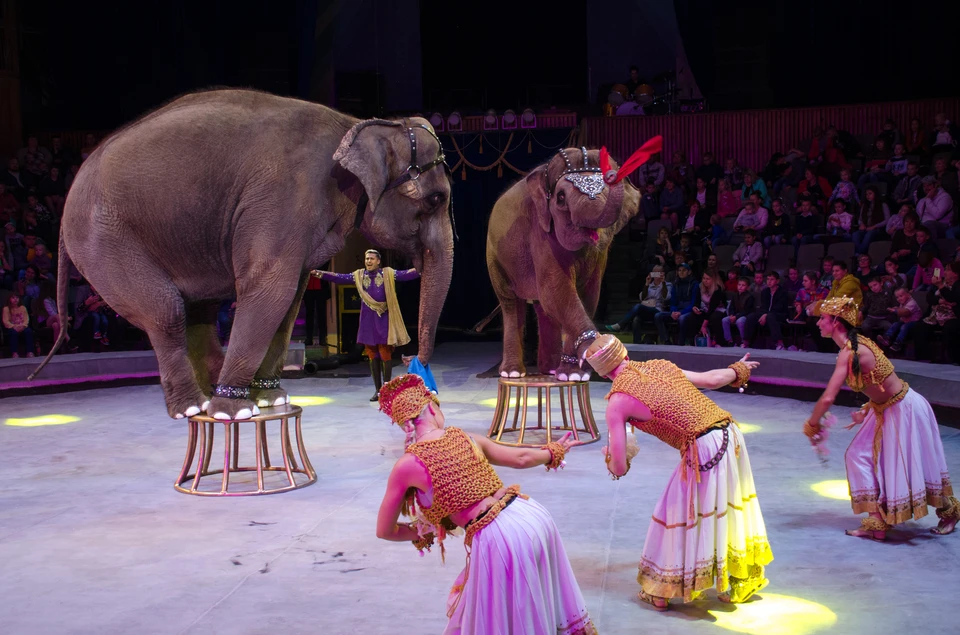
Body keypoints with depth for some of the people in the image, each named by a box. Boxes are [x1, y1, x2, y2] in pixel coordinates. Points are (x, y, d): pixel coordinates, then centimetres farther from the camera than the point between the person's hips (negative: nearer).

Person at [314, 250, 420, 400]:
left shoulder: (388, 273, -1)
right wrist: (321, 274, -7)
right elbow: (340, 278, 2)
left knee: (385, 353, -4)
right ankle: (378, 389, 17)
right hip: (368, 320, 3)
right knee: (372, 355, 8)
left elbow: (406, 275, -10)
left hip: (383, 319, -3)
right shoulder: (359, 275, 7)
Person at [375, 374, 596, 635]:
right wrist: (553, 452, 38)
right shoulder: (468, 439, 7)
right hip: (532, 516, 5)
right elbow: (522, 458, 17)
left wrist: (421, 533, 26)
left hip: (496, 538, -5)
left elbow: (384, 531, 7)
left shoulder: (407, 465, -3)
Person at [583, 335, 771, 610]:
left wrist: (609, 456, 23)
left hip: (703, 451, -6)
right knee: (731, 511, 23)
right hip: (729, 433, 6)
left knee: (677, 515, 12)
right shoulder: (659, 365, 12)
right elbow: (712, 379, 21)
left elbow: (619, 468, -2)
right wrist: (738, 370, 42)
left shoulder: (617, 401, -3)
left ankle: (659, 592, 27)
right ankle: (740, 583, 41)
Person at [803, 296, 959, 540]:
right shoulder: (857, 343, 0)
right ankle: (877, 524, 11)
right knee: (859, 456, 6)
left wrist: (812, 424, -18)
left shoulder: (848, 353, -29)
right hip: (885, 410, 9)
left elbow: (827, 398, -34)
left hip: (904, 410, -9)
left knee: (912, 465, 7)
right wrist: (867, 410, 9)